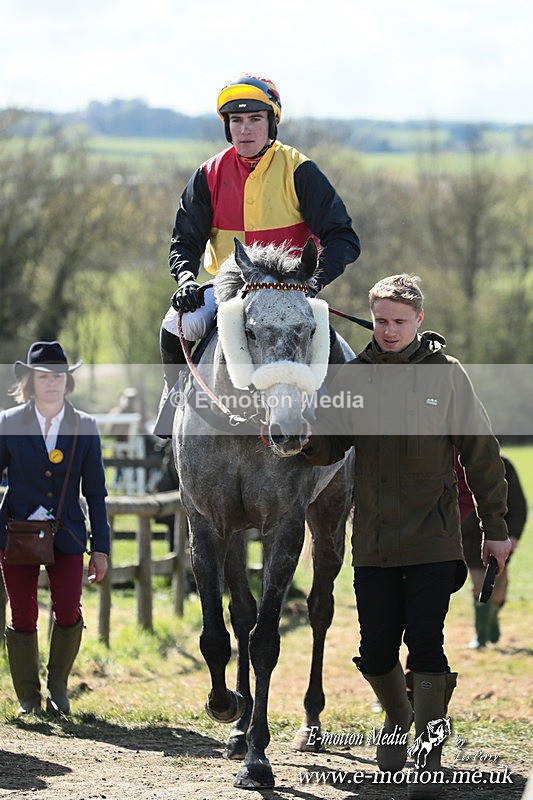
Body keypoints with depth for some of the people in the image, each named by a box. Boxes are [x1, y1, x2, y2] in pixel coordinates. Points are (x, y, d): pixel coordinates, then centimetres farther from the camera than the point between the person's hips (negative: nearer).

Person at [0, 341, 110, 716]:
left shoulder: (85, 428, 4)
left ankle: (58, 684, 11)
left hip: (67, 535, 0)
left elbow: (95, 493, 6)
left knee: (68, 610, -13)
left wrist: (100, 547, 3)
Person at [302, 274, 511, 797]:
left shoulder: (446, 374, -1)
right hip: (373, 543, 3)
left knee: (425, 645, -8)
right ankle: (398, 717, 35)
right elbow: (329, 447, 7)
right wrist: (305, 439, -17)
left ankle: (429, 758, 1)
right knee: (375, 650, 5)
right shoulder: (354, 376, 5)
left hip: (433, 540, -3)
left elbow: (481, 455, 3)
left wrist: (494, 528, 2)